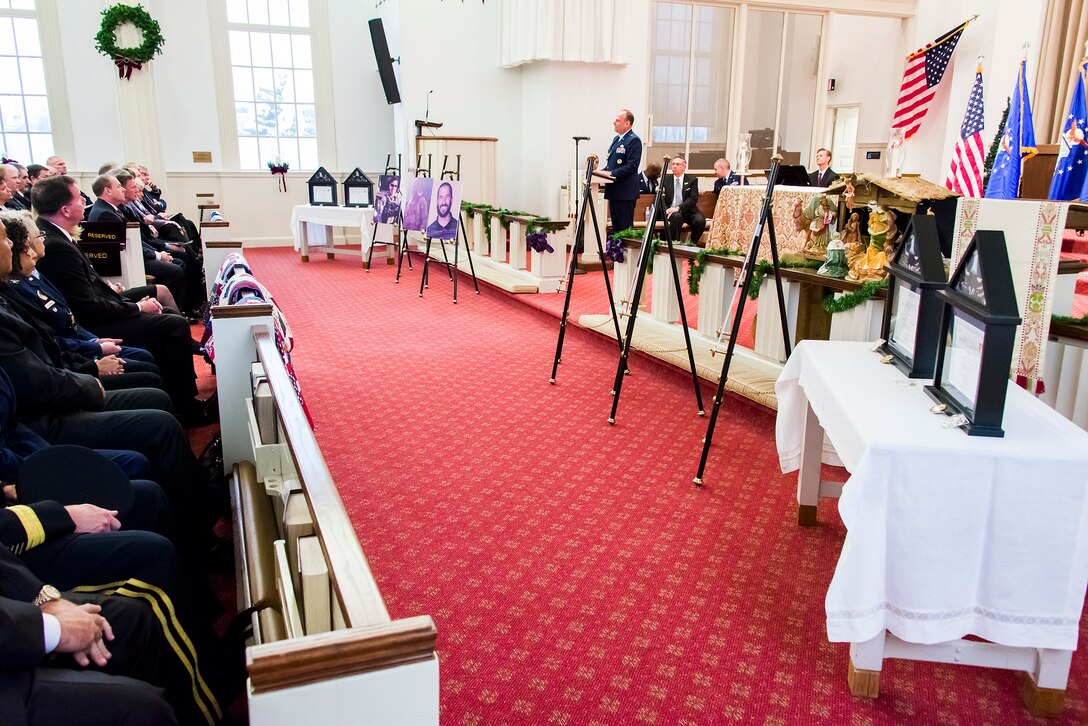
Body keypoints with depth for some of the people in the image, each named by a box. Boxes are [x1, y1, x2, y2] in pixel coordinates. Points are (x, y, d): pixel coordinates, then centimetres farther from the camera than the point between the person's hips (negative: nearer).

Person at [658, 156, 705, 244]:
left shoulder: (692, 180, 7)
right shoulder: (665, 180, 12)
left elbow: (693, 198, -5)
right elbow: (661, 198, 3)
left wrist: (678, 208, -20)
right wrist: (665, 211, -18)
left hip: (688, 211, 1)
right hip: (670, 211, 0)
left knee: (700, 220, -28)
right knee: (676, 216, -36)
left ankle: (692, 244, -7)